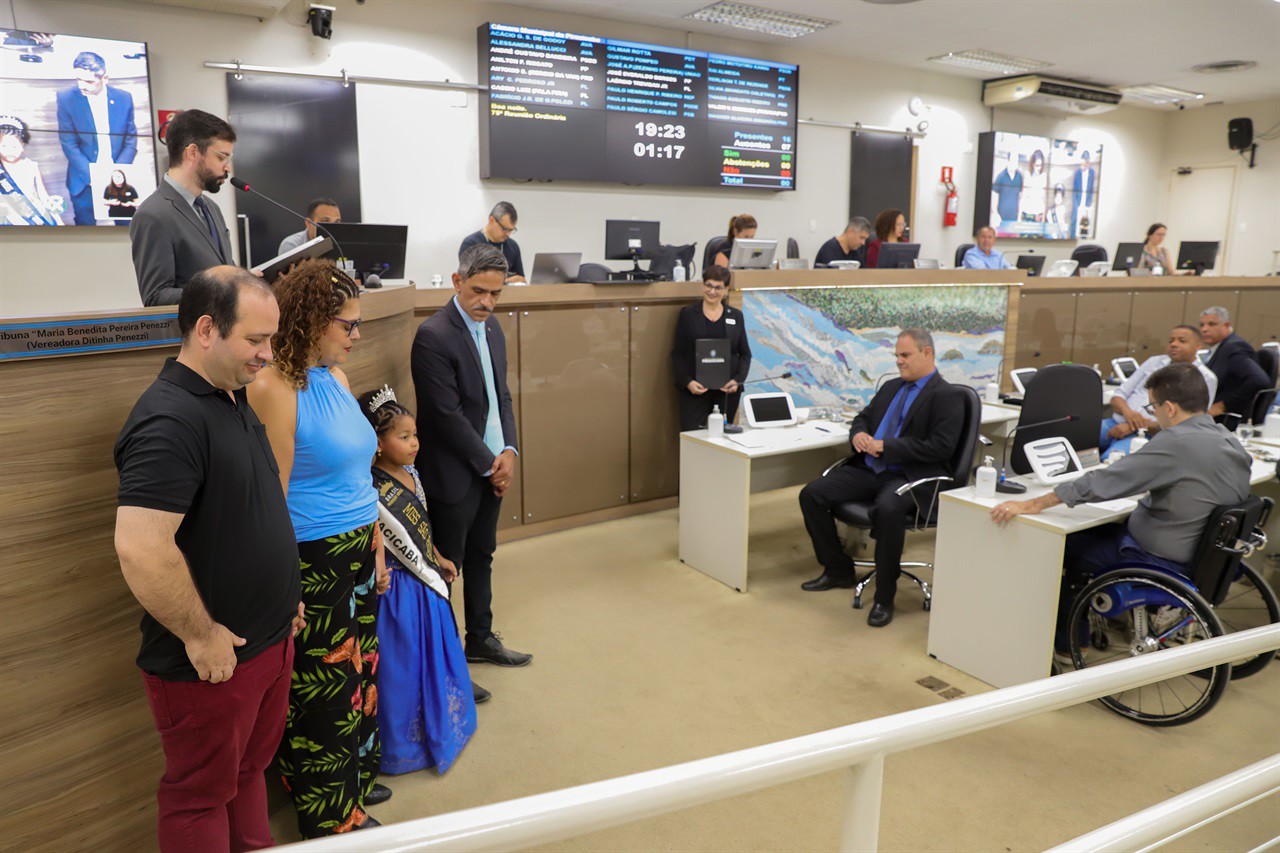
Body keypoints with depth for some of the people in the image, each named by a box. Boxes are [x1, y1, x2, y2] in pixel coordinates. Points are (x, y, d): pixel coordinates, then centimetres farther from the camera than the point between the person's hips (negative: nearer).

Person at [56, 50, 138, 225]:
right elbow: (69, 145, -7)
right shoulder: (66, 98, -6)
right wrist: (93, 177, -18)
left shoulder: (124, 98, -2)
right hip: (84, 182, -1)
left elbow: (131, 141, 1)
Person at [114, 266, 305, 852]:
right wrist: (200, 635, -21)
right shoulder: (169, 419, -24)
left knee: (250, 767, 24)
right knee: (202, 792, 13)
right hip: (210, 662, -8)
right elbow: (140, 548, -32)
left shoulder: (234, 399, 7)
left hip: (269, 641, 9)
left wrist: (283, 598, 16)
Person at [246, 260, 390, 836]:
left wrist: (378, 547, 14)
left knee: (359, 672, 19)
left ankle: (357, 780, 41)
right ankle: (332, 817, 29)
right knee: (325, 688, 9)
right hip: (314, 561, -7)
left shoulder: (335, 377, 7)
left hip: (358, 553, 7)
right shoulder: (277, 388, -17)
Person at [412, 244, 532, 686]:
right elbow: (447, 415, -21)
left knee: (481, 558, 21)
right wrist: (489, 463, -13)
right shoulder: (433, 335, -19)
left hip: (492, 467, 8)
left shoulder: (491, 326, 7)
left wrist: (508, 451, -3)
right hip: (455, 475, -8)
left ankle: (481, 640, 38)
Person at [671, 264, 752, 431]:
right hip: (694, 390, -2)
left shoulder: (736, 316, 10)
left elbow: (745, 354, 11)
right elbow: (677, 353, 2)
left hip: (727, 391, 2)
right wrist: (687, 382, -12)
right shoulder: (687, 313, 5)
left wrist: (737, 380, -5)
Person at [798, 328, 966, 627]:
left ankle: (884, 597, -20)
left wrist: (885, 446, -16)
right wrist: (858, 434, 1)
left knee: (888, 509, -39)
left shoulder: (948, 396, -3)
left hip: (909, 476, -7)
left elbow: (940, 447, -14)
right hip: (868, 468, 7)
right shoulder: (891, 387, 20)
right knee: (811, 495, -9)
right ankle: (838, 571, 8)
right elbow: (863, 418, 28)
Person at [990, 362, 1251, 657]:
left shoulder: (1176, 442, -25)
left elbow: (1105, 482, -26)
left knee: (1069, 542, 9)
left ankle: (1063, 639, 25)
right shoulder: (1231, 444, 2)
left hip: (1162, 561, -9)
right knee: (1095, 530, 19)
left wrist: (1034, 504, -22)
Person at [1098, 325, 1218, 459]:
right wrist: (1127, 411, -11)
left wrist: (1138, 427, -18)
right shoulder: (1154, 361, 19)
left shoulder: (1205, 378, 4)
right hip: (1115, 423, 5)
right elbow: (1119, 394, 14)